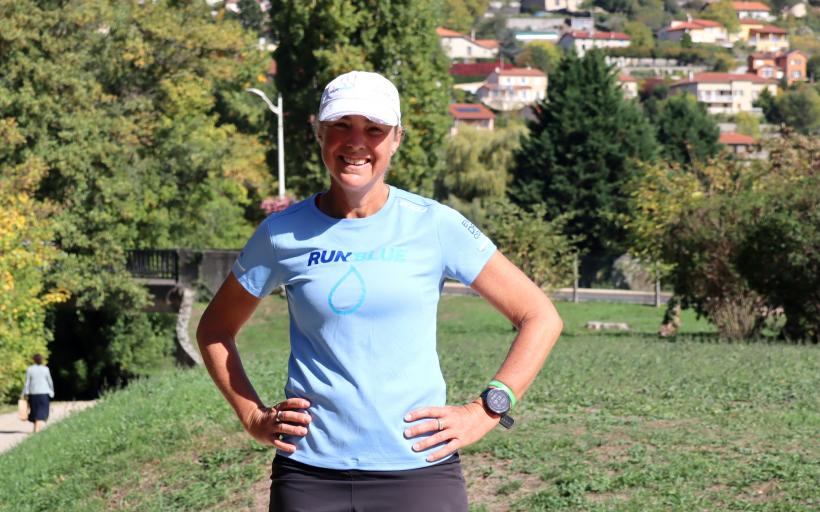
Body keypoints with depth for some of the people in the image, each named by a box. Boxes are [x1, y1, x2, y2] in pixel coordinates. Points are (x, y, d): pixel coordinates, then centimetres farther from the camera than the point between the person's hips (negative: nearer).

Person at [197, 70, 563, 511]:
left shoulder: (435, 226, 0)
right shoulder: (282, 234, 4)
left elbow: (540, 318, 4)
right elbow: (214, 330, 18)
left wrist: (485, 411, -3)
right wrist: (253, 417, 6)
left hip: (420, 470, -1)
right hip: (309, 474, 1)